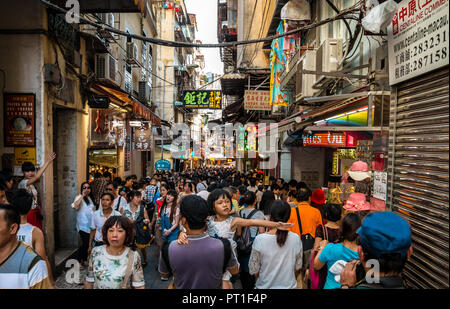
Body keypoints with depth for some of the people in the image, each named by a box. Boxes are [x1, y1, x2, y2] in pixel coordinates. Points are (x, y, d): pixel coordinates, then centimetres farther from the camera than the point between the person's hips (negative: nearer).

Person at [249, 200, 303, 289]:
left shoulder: (259, 239, -21)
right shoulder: (296, 239, -15)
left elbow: (254, 271, -11)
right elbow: (297, 267, -2)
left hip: (265, 286, -2)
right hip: (289, 285, 2)